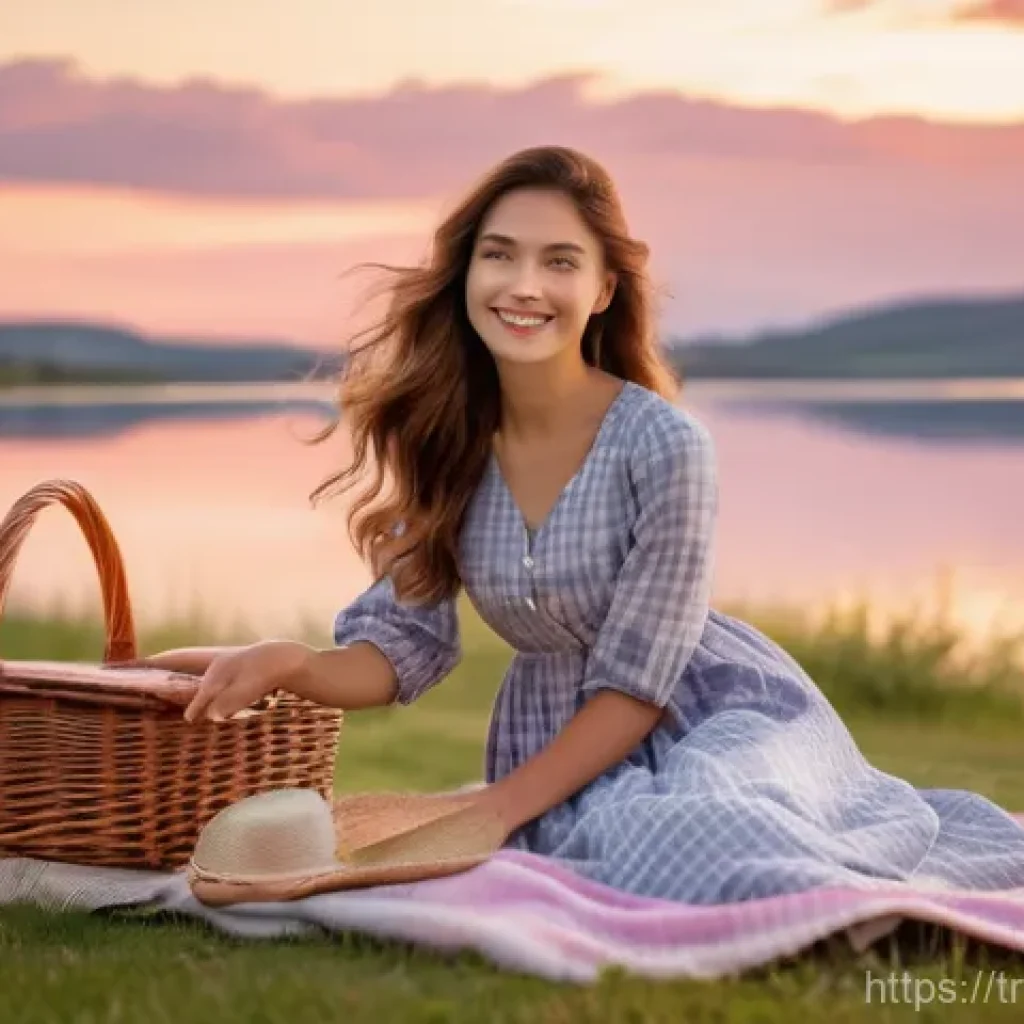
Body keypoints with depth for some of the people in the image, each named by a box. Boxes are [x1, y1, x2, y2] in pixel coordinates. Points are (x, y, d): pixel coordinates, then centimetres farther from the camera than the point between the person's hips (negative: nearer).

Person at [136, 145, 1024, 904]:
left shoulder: (664, 444, -20)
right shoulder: (444, 445, -6)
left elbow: (636, 683, -15)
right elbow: (402, 649, -4)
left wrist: (495, 810, -18)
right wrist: (289, 663, -23)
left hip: (720, 714, -4)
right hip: (567, 745, 4)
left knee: (701, 826, -35)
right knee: (624, 832, -28)